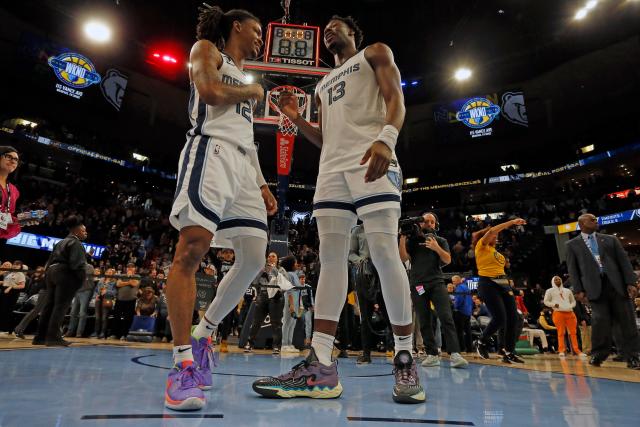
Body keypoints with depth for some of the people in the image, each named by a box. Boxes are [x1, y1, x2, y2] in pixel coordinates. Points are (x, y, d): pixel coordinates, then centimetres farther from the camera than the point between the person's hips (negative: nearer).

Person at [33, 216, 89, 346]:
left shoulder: (61, 242, 24)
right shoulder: (75, 243, -6)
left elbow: (50, 261, 23)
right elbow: (77, 263, -18)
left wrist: (48, 275, 23)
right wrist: (82, 278, -9)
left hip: (52, 272, 10)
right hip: (65, 275, -10)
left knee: (49, 305, 10)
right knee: (60, 306, -8)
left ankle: (40, 337, 13)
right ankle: (53, 337, -9)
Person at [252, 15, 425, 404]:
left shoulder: (375, 53, 17)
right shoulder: (323, 85, 34)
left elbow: (396, 99, -2)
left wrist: (386, 138, -22)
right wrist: (297, 119, 16)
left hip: (372, 159, -6)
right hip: (332, 168, 6)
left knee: (385, 253, -15)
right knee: (331, 258, -6)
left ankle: (405, 359, -3)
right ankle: (321, 365, -7)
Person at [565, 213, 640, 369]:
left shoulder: (610, 239, 18)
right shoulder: (572, 244, 11)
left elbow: (624, 261, 11)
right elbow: (572, 269, 6)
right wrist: (579, 289, -3)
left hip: (617, 284, 3)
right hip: (595, 287, -2)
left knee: (627, 320, 2)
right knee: (600, 320, -10)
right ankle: (598, 354, 7)